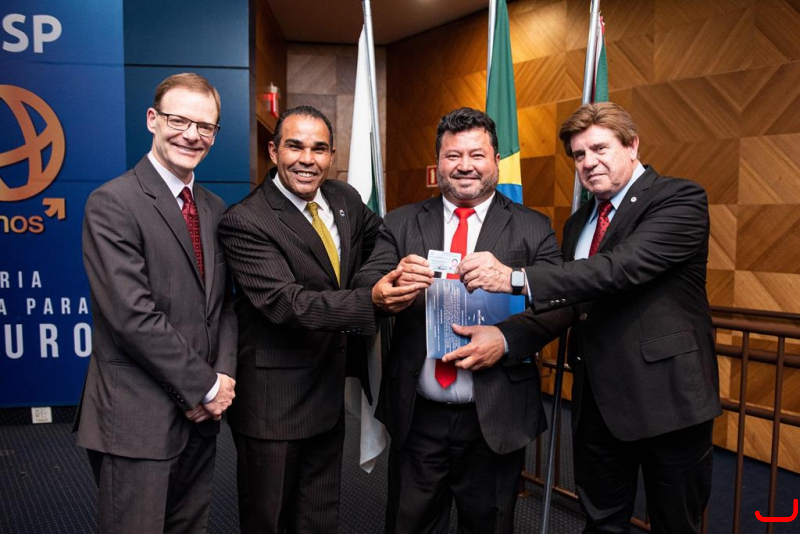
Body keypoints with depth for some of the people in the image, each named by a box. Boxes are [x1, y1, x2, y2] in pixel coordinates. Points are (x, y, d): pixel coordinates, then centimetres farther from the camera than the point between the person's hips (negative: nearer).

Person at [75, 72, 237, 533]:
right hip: (139, 419, -6)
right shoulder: (112, 203, -12)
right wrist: (206, 387, -13)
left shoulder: (215, 209, 10)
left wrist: (224, 375, -5)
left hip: (201, 414, 7)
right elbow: (132, 315, -19)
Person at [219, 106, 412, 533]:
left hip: (329, 396, 6)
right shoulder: (245, 222, -19)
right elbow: (285, 302, -30)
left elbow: (383, 238, 22)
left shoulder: (345, 200, 2)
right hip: (273, 402, -6)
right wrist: (372, 301, -40)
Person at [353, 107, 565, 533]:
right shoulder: (401, 224, 3)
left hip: (496, 418, -1)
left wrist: (506, 339, -23)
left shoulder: (533, 229, 0)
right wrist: (391, 288, -30)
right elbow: (363, 287, -7)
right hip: (417, 417, 1)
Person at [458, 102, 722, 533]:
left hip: (667, 398, -6)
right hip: (596, 401, 6)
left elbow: (622, 267, -27)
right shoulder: (578, 224, 13)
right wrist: (503, 336, -6)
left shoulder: (680, 199, -10)